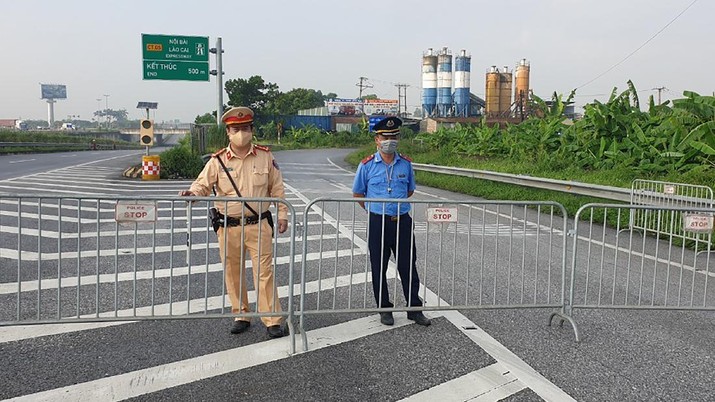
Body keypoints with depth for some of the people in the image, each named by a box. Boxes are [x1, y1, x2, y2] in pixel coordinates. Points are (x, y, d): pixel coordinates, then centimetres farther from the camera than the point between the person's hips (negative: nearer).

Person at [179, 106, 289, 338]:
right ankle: (240, 316, 27)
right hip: (229, 227, 1)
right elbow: (203, 185, -1)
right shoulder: (218, 161, 0)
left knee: (264, 272, 0)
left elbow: (277, 189, 8)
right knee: (233, 273, 10)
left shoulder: (265, 156, 3)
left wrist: (282, 214, 5)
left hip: (259, 225, -1)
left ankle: (273, 320, 9)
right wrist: (192, 193, -23)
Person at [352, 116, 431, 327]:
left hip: (402, 221, 2)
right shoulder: (367, 165, -3)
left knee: (408, 266, 5)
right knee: (379, 268, 7)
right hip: (378, 223, -1)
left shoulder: (406, 164, 5)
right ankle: (384, 309, 20)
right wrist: (375, 210, 8)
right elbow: (358, 194, 8)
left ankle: (414, 309, 16)